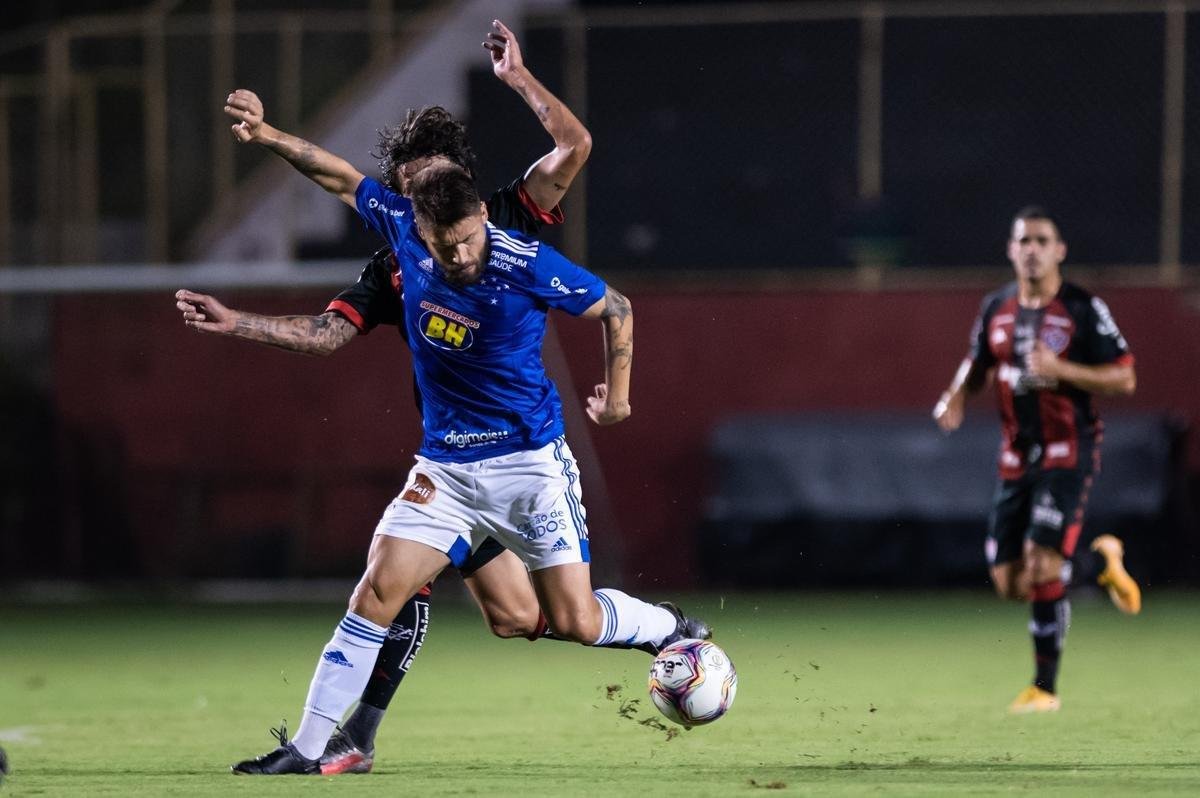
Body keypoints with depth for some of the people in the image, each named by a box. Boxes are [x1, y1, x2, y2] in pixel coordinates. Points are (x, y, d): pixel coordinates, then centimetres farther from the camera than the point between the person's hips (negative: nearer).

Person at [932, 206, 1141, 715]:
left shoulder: (1083, 309, -7)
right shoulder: (997, 309, 8)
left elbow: (1124, 380, -8)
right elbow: (977, 365, 23)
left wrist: (1061, 370, -21)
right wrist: (956, 397, 1)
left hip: (1068, 454, -6)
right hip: (1016, 458, 6)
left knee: (1042, 569, -18)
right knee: (1011, 585, 3)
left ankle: (1044, 687, -7)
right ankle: (1101, 560, 29)